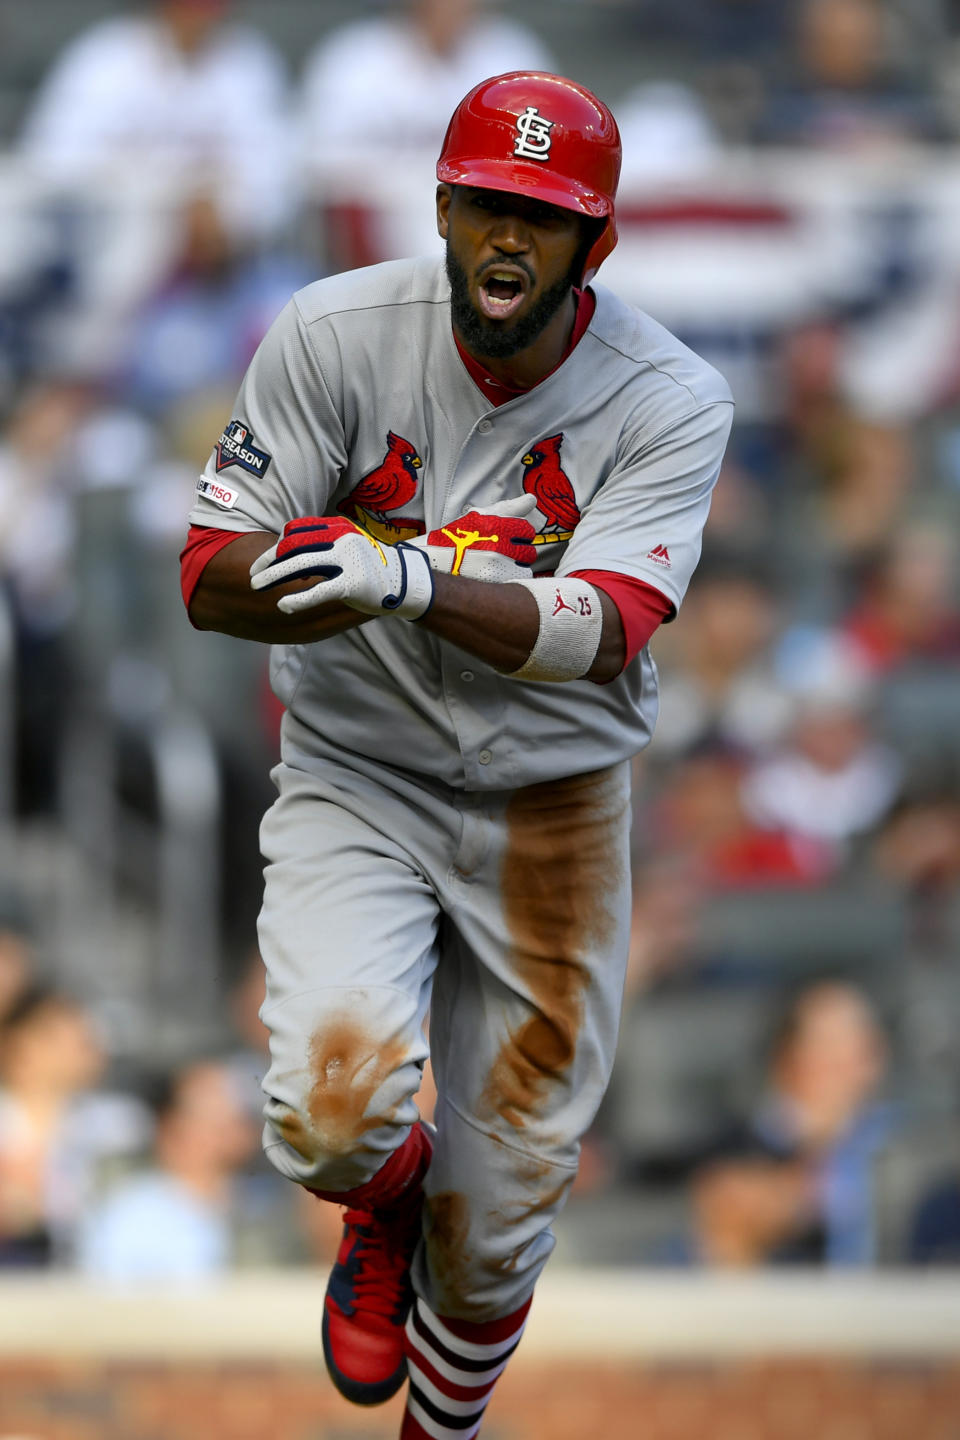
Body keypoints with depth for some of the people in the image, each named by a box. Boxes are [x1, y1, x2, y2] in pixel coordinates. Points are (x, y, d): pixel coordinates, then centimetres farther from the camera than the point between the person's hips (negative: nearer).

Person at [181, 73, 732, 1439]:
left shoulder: (670, 403, -14)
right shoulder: (335, 337, -13)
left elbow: (600, 634, -26)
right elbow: (214, 579, -15)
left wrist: (412, 578, -45)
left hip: (552, 813, 1)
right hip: (356, 783, -1)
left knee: (499, 1217, 6)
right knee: (335, 1106, -27)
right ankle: (383, 1205, 11)